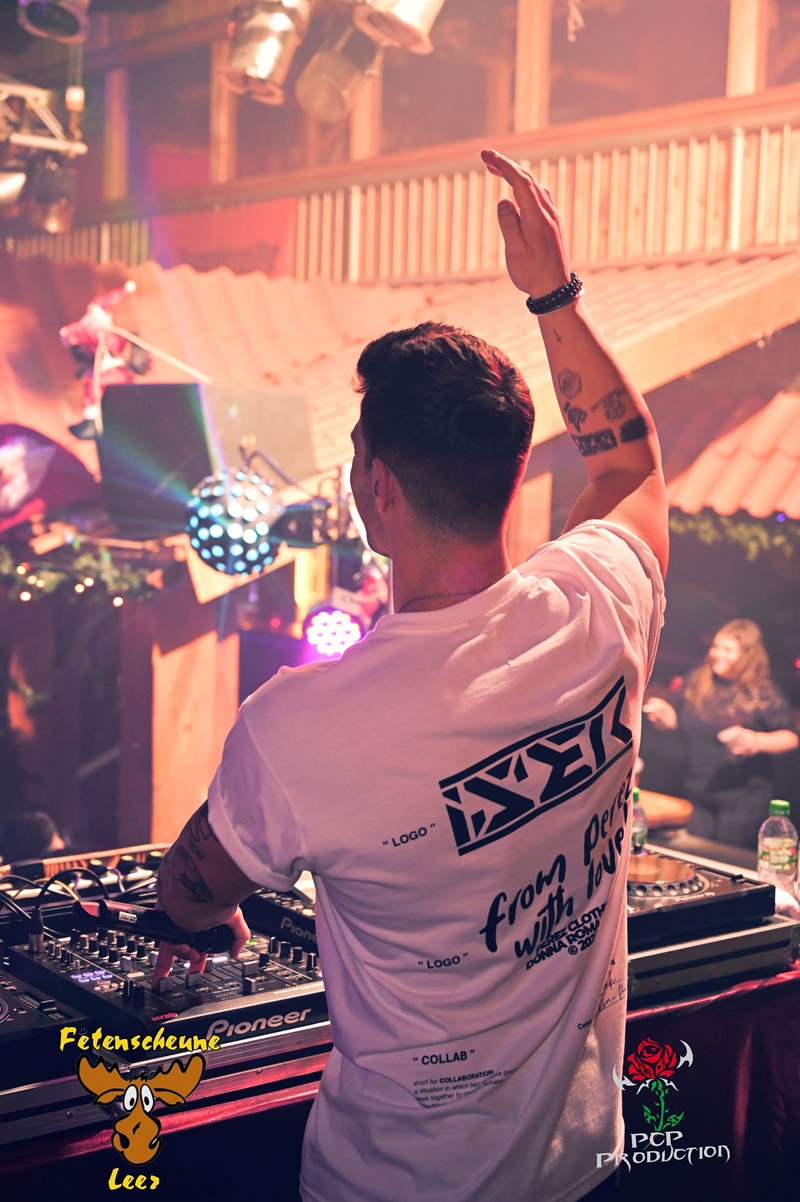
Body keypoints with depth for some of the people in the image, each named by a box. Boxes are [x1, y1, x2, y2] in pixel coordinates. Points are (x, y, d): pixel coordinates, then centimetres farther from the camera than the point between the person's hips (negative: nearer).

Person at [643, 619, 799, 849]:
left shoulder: (763, 693, -7)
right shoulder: (696, 682, 6)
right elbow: (677, 721, 18)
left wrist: (758, 741, -24)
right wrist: (663, 714, -4)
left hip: (743, 798, -4)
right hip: (697, 794, 4)